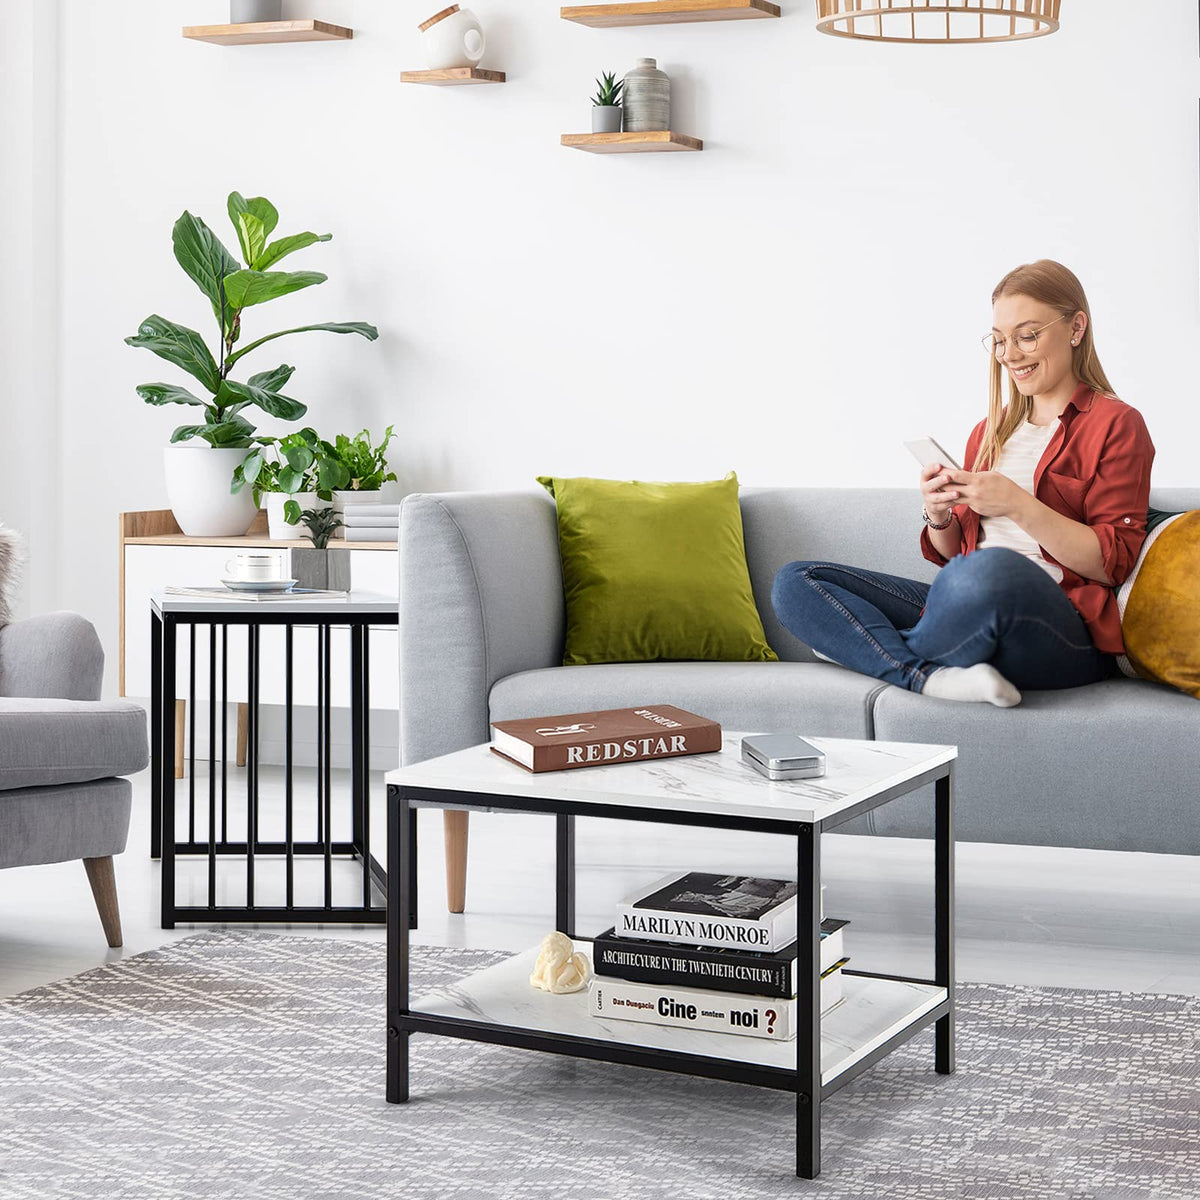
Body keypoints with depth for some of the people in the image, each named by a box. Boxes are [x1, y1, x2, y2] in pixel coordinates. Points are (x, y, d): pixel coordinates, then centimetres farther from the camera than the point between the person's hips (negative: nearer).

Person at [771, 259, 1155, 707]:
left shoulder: (1116, 425, 4)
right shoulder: (990, 430, 23)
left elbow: (1113, 563, -6)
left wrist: (1019, 505, -15)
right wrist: (940, 516, -1)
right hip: (971, 604, 7)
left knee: (991, 569, -43)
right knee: (794, 582, -5)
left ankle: (877, 651, -13)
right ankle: (932, 675, -26)